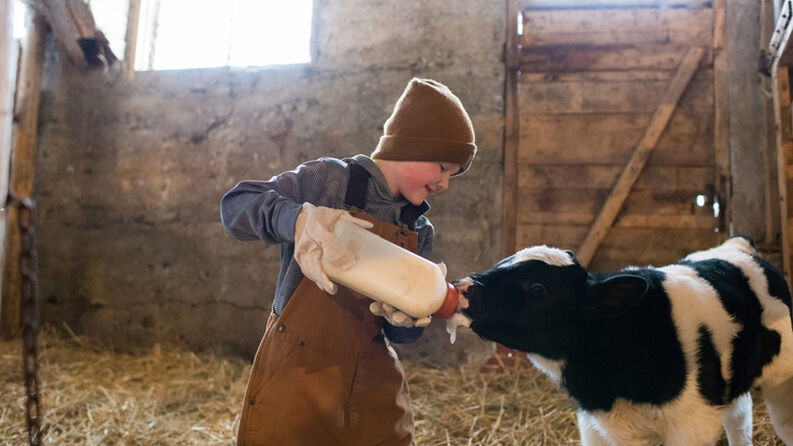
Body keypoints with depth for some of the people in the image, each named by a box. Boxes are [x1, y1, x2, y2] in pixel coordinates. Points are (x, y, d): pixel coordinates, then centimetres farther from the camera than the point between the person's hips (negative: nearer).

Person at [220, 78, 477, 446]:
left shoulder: (419, 232, 6)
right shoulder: (330, 180, -9)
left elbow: (399, 331, 9)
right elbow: (235, 205, -15)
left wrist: (409, 319, -15)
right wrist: (298, 219, -33)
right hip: (298, 373, -5)